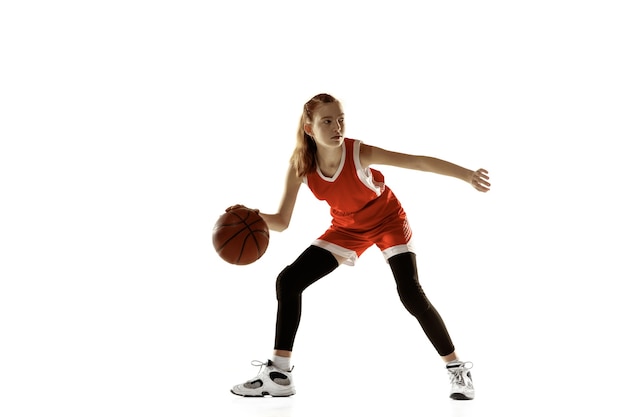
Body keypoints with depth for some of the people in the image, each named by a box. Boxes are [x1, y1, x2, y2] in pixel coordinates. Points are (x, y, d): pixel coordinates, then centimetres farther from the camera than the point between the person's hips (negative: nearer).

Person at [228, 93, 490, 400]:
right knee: (288, 281, -7)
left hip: (388, 220, -4)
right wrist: (254, 216, -38)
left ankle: (456, 369, -1)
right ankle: (279, 374, 2)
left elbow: (419, 162, -33)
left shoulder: (359, 153, -32)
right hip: (347, 228, 4)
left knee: (411, 295, -21)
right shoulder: (300, 166, -22)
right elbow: (282, 222, -18)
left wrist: (468, 175, -43)